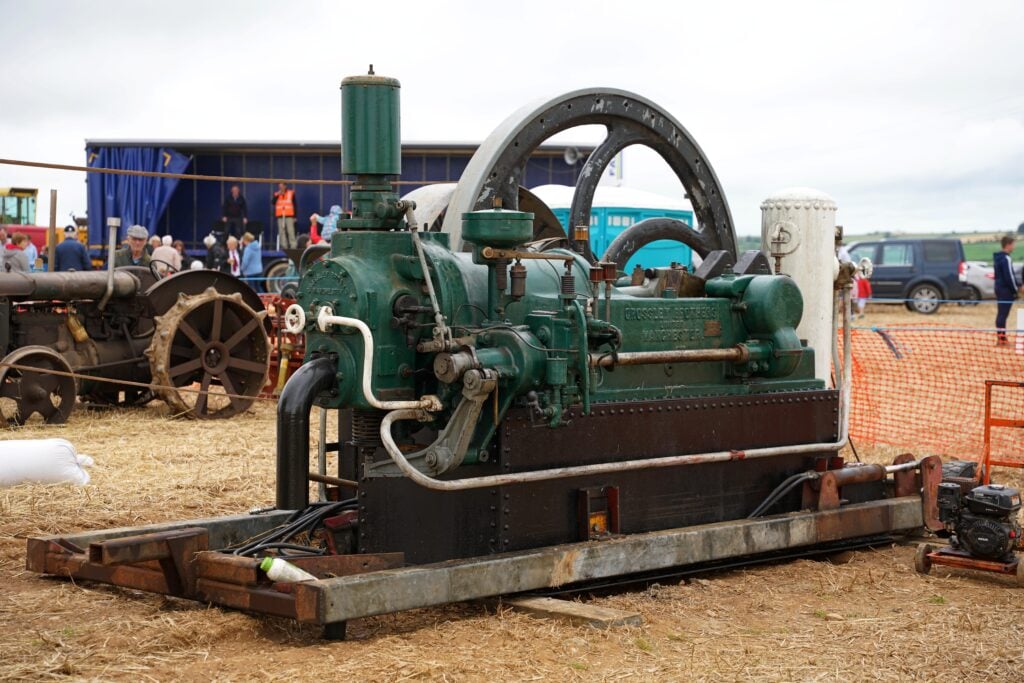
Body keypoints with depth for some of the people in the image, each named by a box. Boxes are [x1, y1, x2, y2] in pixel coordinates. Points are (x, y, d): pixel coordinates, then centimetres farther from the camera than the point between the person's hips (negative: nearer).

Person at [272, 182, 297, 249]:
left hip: (289, 216, -3)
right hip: (280, 216, 3)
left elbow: (295, 205, 5)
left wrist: (295, 216, 1)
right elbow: (272, 202, -2)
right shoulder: (276, 194, 12)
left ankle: (293, 246, -10)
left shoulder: (291, 193, 4)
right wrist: (277, 195, -10)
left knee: (290, 231, -9)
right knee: (281, 232, 0)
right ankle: (284, 246, 2)